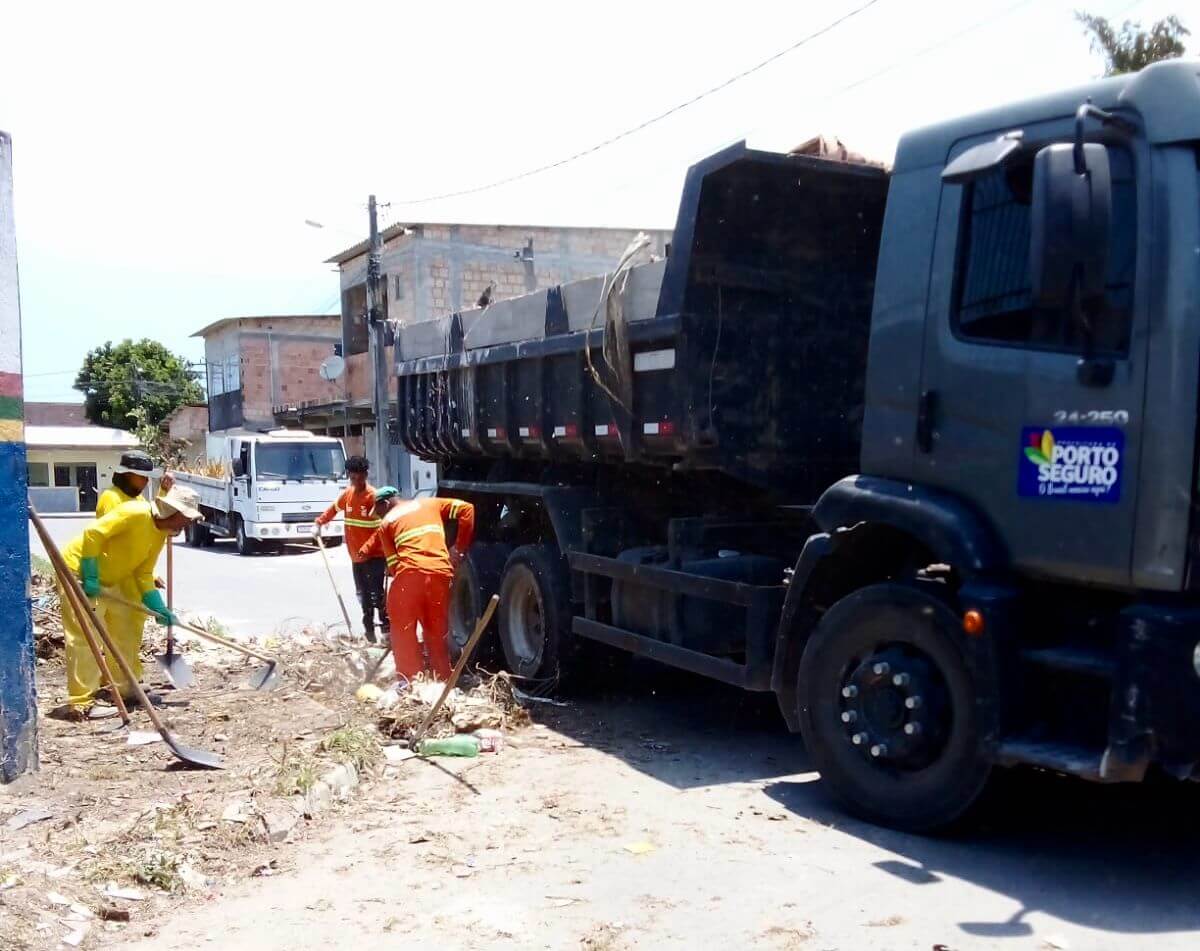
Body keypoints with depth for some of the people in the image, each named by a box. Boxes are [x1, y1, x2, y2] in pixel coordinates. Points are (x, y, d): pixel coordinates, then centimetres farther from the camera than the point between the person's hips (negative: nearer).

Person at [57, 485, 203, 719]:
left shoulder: (161, 534, 5)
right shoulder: (135, 513, -23)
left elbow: (143, 574, 7)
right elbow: (93, 534, -26)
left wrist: (159, 609, -2)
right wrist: (90, 577, -25)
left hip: (107, 579, 10)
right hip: (78, 569, -10)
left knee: (124, 631, 14)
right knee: (85, 636, -12)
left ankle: (128, 687, 27)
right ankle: (82, 703, -10)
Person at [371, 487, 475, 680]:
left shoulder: (387, 522, 17)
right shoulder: (430, 504, 25)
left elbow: (393, 562, 8)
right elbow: (466, 508, 15)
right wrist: (460, 548, 15)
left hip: (410, 574, -3)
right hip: (441, 574, 3)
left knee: (403, 632, 11)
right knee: (437, 633, 17)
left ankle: (411, 681, 11)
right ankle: (443, 679, 20)